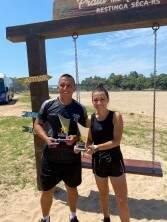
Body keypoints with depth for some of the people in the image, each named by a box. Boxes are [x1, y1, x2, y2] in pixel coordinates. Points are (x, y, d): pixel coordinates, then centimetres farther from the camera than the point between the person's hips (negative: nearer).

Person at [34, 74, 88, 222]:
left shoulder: (80, 108, -5)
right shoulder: (48, 104, -7)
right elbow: (37, 124, 2)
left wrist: (76, 137, -17)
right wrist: (46, 138, -16)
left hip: (72, 158, 1)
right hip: (50, 157, 0)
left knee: (72, 189, 21)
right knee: (47, 191, 15)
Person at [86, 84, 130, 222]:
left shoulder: (116, 116, -14)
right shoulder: (91, 118, -3)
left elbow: (116, 141, -19)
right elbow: (90, 140, 4)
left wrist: (96, 147, -25)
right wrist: (85, 146, -17)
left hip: (114, 161, -4)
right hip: (98, 162, 4)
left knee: (122, 199, 5)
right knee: (103, 193, 25)